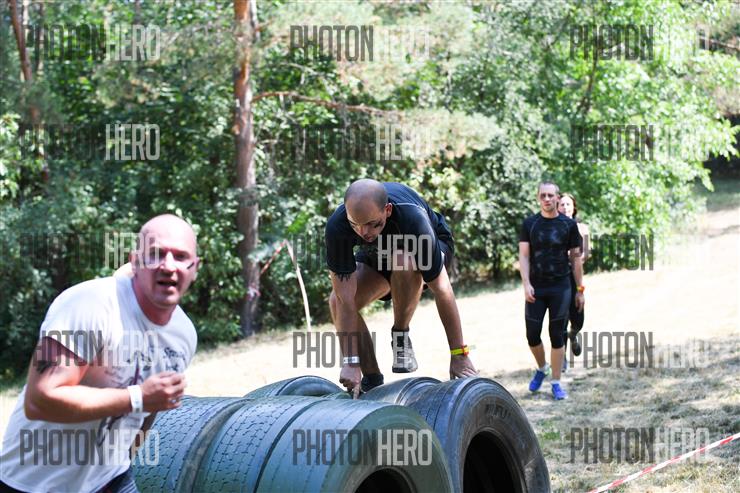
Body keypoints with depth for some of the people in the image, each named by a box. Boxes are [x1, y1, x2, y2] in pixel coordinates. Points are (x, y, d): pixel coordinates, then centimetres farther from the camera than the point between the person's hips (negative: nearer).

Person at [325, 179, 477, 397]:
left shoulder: (412, 218, -41)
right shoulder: (337, 226, -36)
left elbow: (442, 291, -36)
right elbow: (345, 299, -34)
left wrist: (459, 355, -34)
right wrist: (350, 361, -37)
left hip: (430, 248, -3)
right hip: (376, 256, 3)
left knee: (403, 263, -38)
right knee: (336, 301, -22)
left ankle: (401, 335, -13)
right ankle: (372, 380, -6)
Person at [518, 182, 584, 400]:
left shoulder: (568, 225, 2)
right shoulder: (529, 224, 2)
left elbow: (576, 257, 6)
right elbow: (524, 256, 0)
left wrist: (580, 289, 5)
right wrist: (526, 284, -12)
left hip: (561, 287, 0)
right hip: (536, 288, 1)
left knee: (557, 335, 2)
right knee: (532, 335, 0)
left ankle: (556, 383, 10)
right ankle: (541, 368, 28)